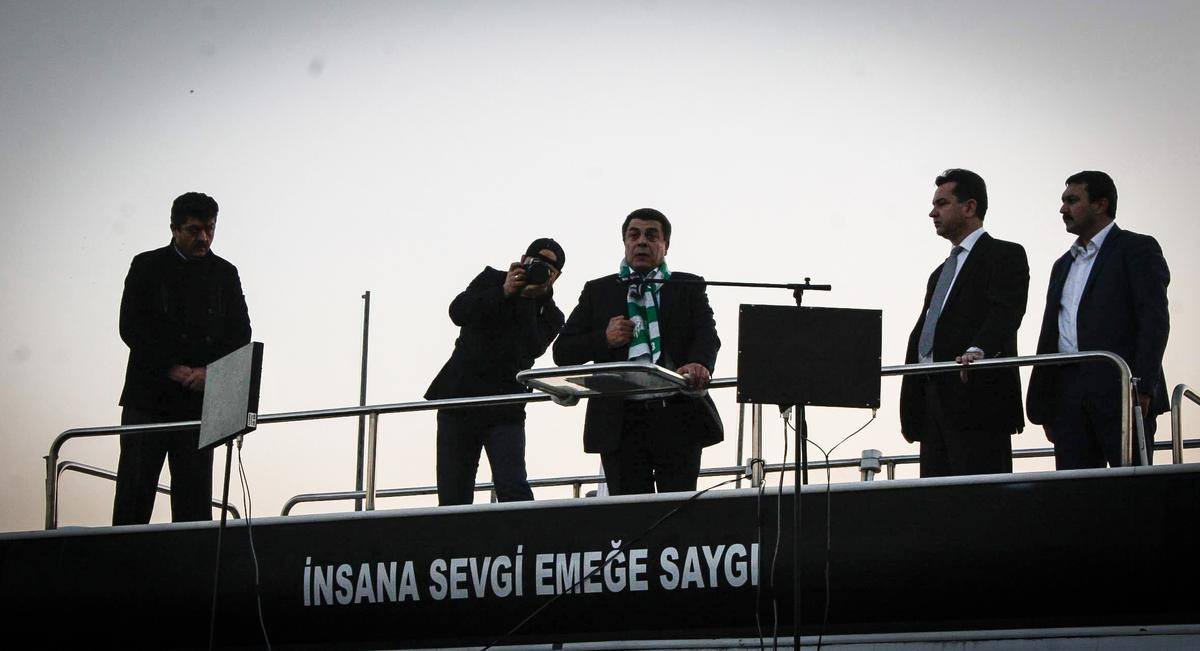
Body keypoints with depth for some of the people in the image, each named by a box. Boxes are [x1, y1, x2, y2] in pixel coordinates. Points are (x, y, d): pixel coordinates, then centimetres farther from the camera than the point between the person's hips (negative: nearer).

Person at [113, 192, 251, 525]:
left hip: (199, 400, 2)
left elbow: (240, 335, 7)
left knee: (194, 496, 0)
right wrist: (171, 369, -10)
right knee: (134, 488, -2)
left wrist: (209, 372, -9)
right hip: (147, 396, -2)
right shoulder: (147, 267, 3)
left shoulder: (224, 274, 10)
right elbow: (131, 328, -3)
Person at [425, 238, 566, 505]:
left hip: (505, 411, -1)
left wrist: (525, 300, -15)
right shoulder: (492, 280, 8)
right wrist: (504, 292, -18)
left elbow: (532, 349, -14)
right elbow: (458, 312, -9)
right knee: (452, 495, -1)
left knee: (512, 487, -17)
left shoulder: (549, 315, 5)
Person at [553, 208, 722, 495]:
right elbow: (562, 353, 12)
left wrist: (699, 365, -26)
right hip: (621, 422, 1)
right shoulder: (598, 291, 16)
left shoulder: (689, 287, 14)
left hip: (678, 417, -1)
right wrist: (604, 339, -7)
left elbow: (707, 336, -3)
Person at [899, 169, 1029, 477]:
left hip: (978, 401, -8)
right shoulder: (941, 273, 27)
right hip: (933, 407, 8)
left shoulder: (1005, 256, 1)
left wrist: (977, 350, -36)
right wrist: (910, 413, 16)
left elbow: (1006, 312, -17)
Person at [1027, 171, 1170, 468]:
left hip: (1122, 391, -6)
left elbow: (1155, 321, -8)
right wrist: (1045, 409, 15)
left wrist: (1142, 387, -18)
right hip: (1068, 396, 7)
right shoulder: (1064, 265, 25)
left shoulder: (1137, 248, 3)